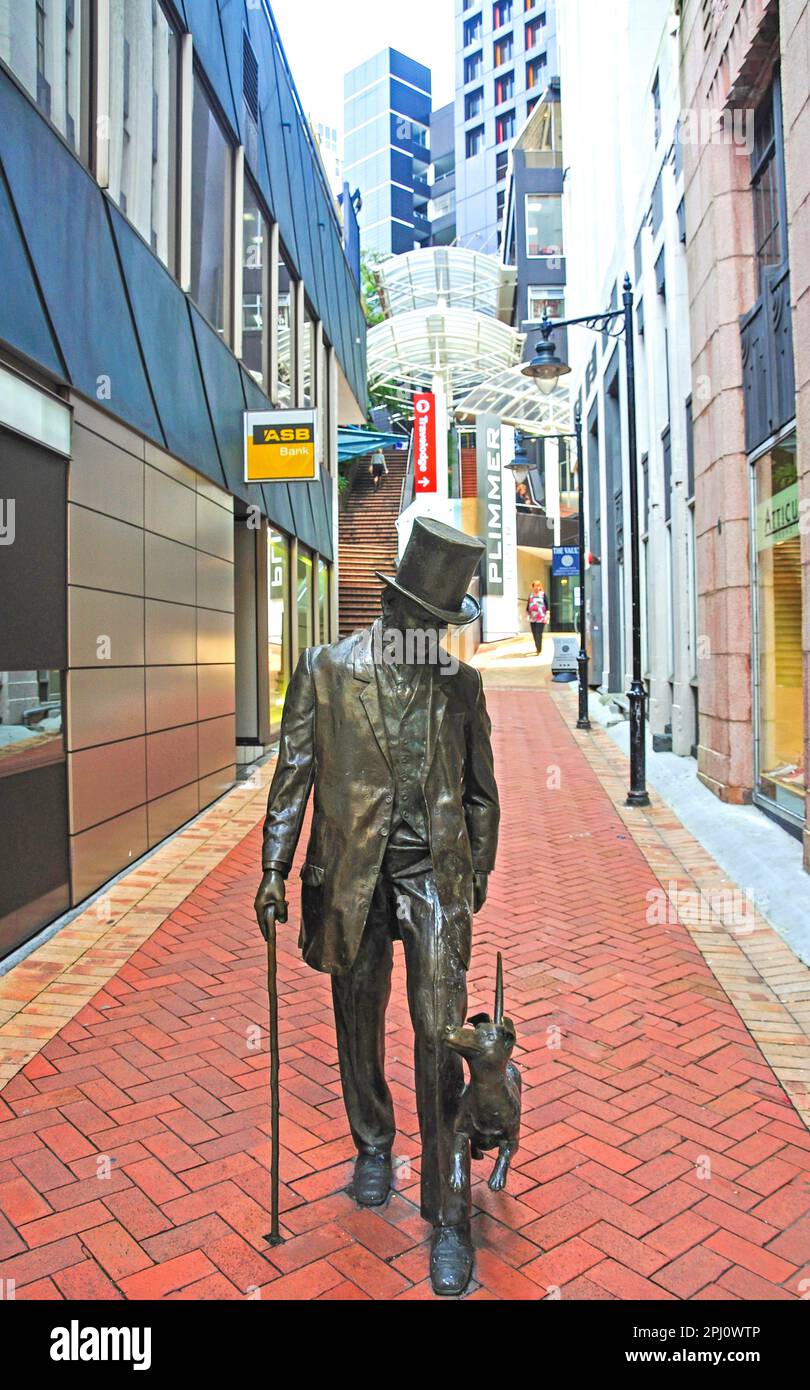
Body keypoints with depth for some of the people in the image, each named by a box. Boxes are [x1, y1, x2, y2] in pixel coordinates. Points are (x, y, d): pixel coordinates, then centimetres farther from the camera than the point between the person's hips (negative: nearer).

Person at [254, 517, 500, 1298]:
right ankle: (372, 1145, 43)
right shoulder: (325, 670, -2)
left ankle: (448, 1214, 14)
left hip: (433, 874, 0)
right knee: (359, 1025, 16)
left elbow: (480, 788, 12)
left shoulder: (460, 683, 3)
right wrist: (274, 869, -6)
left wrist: (480, 869, 16)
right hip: (350, 875, 0)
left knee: (440, 1037, -2)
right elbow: (293, 774, -1)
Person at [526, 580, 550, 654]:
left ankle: (538, 649, -11)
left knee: (539, 634, -11)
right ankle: (537, 647, 24)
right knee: (534, 633, 8)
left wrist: (547, 614, -8)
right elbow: (528, 605, 17)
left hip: (541, 618, -4)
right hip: (532, 618, 5)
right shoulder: (531, 595, 11)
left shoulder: (543, 594, 0)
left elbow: (547, 605, -2)